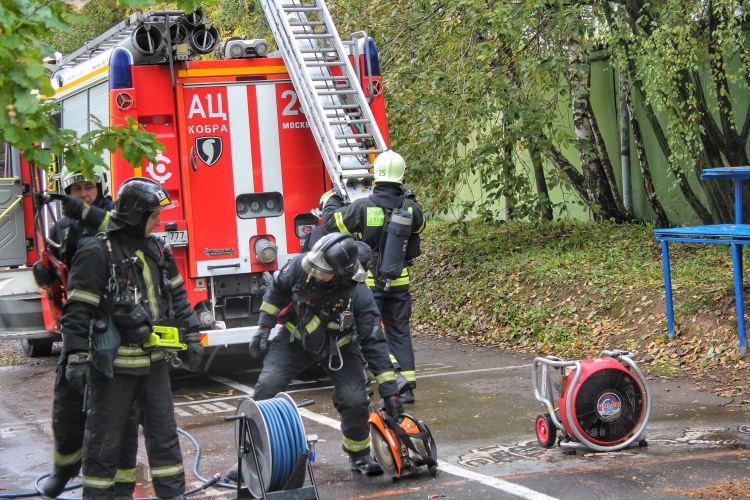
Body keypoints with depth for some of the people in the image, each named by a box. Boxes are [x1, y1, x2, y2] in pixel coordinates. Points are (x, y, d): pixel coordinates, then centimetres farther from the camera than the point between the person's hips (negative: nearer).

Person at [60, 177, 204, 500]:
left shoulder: (156, 250, 10)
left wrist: (192, 337, 17)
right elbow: (78, 310, -15)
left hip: (153, 361, 7)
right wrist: (77, 358, -20)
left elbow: (178, 297, 20)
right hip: (113, 364, -7)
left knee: (164, 431, 10)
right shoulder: (97, 253, -13)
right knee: (106, 438, 3)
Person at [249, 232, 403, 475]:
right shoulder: (302, 266, -27)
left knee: (355, 400, -13)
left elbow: (373, 343, -29)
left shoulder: (359, 295, -32)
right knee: (266, 387, -11)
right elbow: (277, 291, -4)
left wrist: (389, 391, -30)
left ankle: (359, 455, 14)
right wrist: (263, 327, -3)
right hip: (296, 338, 2)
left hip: (336, 347, -1)